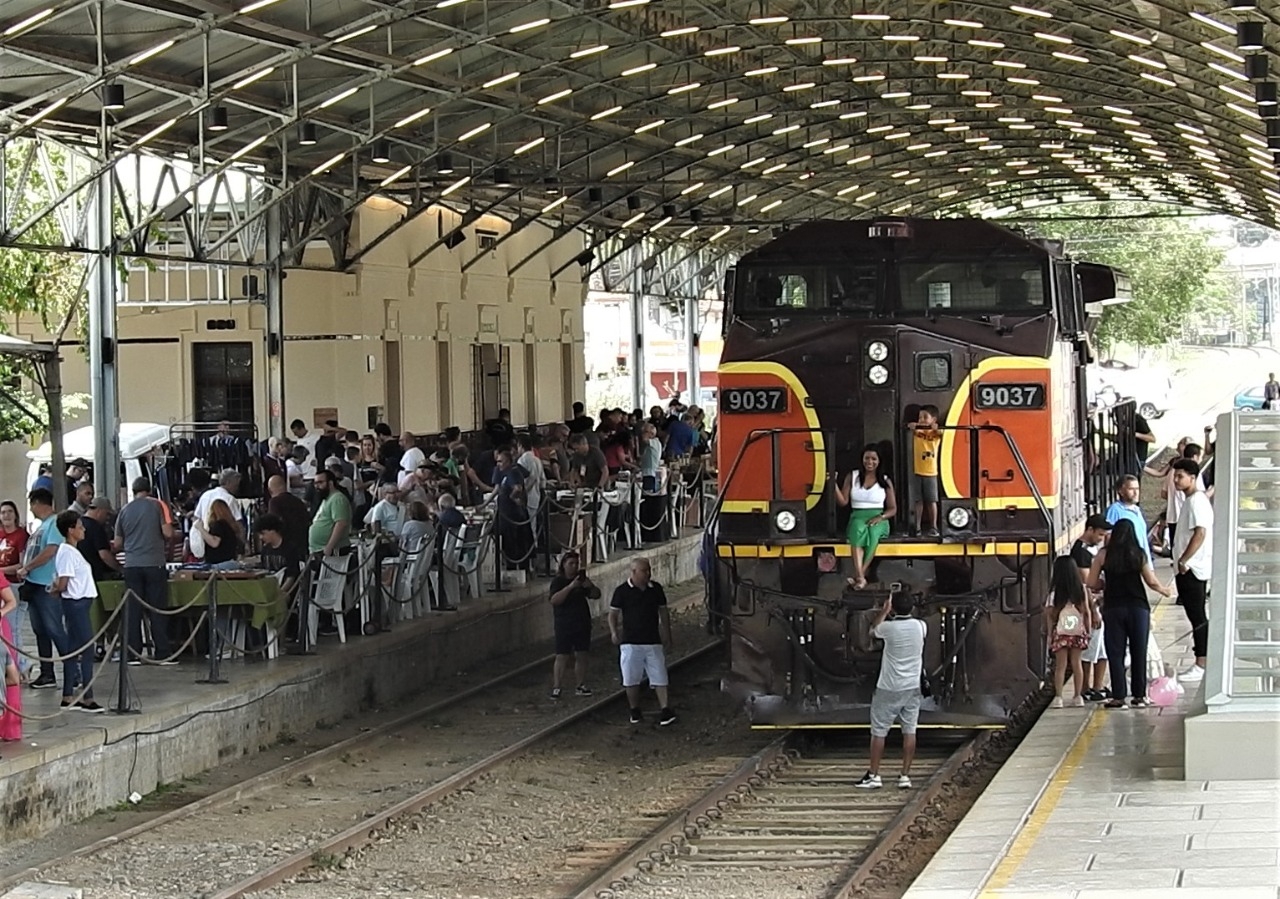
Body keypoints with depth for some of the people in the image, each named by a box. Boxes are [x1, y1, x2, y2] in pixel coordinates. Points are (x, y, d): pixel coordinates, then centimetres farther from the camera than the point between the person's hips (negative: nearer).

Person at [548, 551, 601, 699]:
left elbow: (596, 595, 12)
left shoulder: (581, 579, 11)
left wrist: (590, 586, -10)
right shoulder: (558, 581, -5)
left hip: (582, 624, 5)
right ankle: (556, 687, -7)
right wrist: (570, 587, -28)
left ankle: (580, 686, 13)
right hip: (564, 624, -5)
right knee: (562, 657, -8)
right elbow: (554, 600, -20)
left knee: (581, 655, 6)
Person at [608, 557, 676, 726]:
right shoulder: (622, 591, -5)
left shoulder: (656, 589, 5)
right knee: (631, 680, 5)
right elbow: (613, 613, 1)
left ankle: (665, 711, -6)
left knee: (659, 677, -3)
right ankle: (635, 711, 17)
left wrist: (667, 634, 16)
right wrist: (614, 632, -13)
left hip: (653, 641, 2)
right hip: (630, 642, -2)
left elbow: (663, 612, 15)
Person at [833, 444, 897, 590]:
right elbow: (843, 501, 5)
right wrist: (834, 484, -9)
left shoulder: (885, 481, 9)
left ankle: (859, 576, -40)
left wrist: (881, 517, -10)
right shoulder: (852, 477, 11)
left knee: (873, 533, -37)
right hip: (858, 517, 0)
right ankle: (860, 577, -52)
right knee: (859, 531, -38)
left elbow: (893, 509, 10)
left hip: (878, 520, 0)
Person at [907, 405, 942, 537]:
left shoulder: (935, 433, -1)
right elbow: (913, 430, -17)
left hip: (930, 472, -1)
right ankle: (917, 528, 11)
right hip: (917, 471, 2)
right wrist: (912, 426, -42)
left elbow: (940, 433, -23)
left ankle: (933, 528, 13)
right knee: (918, 501, 6)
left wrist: (935, 428, -46)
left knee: (931, 501, 5)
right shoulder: (918, 431, 3)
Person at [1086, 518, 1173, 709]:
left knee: (1116, 653, 4)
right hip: (1138, 607, 1)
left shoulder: (1104, 554, -2)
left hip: (1113, 608, -1)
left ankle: (1118, 696, 1)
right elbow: (1151, 582, 1)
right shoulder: (1139, 554, -1)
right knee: (1139, 652, 9)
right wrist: (1165, 591, 20)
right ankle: (1139, 695, 12)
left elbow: (1092, 583, 0)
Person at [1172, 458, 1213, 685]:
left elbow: (1200, 533, -25)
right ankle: (1202, 663, 17)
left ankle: (1201, 666, -5)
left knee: (1197, 617, -7)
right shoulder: (1191, 500, 16)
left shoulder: (1197, 501, -16)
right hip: (1189, 569, 10)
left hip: (1193, 569, -10)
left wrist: (1184, 560, -22)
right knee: (1197, 617, 13)